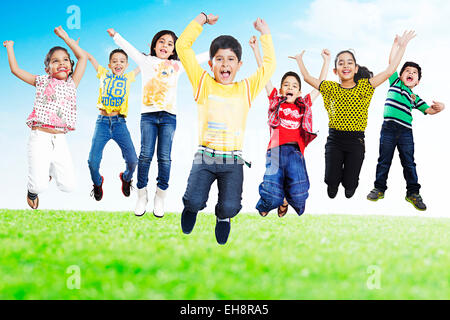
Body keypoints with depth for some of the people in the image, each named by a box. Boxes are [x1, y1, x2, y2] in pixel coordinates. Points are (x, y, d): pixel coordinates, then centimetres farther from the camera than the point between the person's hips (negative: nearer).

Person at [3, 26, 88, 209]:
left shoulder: (71, 84, 14)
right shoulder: (42, 81, 10)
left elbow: (83, 57, 11)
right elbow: (15, 69, 12)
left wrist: (65, 37, 13)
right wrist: (10, 47, 21)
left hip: (60, 140, 3)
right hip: (40, 137, -3)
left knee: (68, 186, -2)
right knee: (40, 186, -13)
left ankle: (49, 170, 30)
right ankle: (32, 190, 26)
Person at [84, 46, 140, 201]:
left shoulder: (128, 77, 13)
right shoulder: (104, 74, 12)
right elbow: (90, 57, 20)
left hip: (119, 123, 0)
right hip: (102, 122, 0)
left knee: (132, 160, -8)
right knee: (93, 161, -8)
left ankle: (126, 178, 27)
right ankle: (97, 183, 25)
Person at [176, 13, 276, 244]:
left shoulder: (245, 89, 12)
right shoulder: (203, 85, 7)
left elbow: (269, 64, 18)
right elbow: (183, 46, 5)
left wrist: (264, 33, 21)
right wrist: (203, 19, 10)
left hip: (233, 160, 1)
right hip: (205, 156, -1)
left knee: (230, 208, -16)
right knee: (194, 201, -19)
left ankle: (223, 215, 23)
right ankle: (191, 207, 21)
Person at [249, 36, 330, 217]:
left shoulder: (304, 105, 21)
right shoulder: (275, 101, 16)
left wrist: (326, 61, 29)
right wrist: (256, 49, 13)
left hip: (296, 151, 2)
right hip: (276, 149, -2)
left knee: (298, 195, -16)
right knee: (272, 197, -16)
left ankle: (285, 199, 19)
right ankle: (265, 206, 20)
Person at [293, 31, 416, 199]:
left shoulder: (365, 86, 0)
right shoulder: (330, 88, 4)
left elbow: (390, 70, -5)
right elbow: (307, 77, 11)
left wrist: (402, 46, -7)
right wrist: (299, 59, 17)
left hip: (356, 142, -1)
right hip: (334, 140, 1)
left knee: (349, 186, 1)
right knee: (332, 182, -1)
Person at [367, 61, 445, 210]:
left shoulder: (415, 98, 17)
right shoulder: (395, 82, 13)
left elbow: (429, 110, 13)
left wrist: (439, 107, -7)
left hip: (406, 132, 2)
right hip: (388, 128, -2)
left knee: (409, 162, 4)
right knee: (384, 160, 5)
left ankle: (413, 192, 12)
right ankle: (379, 188, 16)